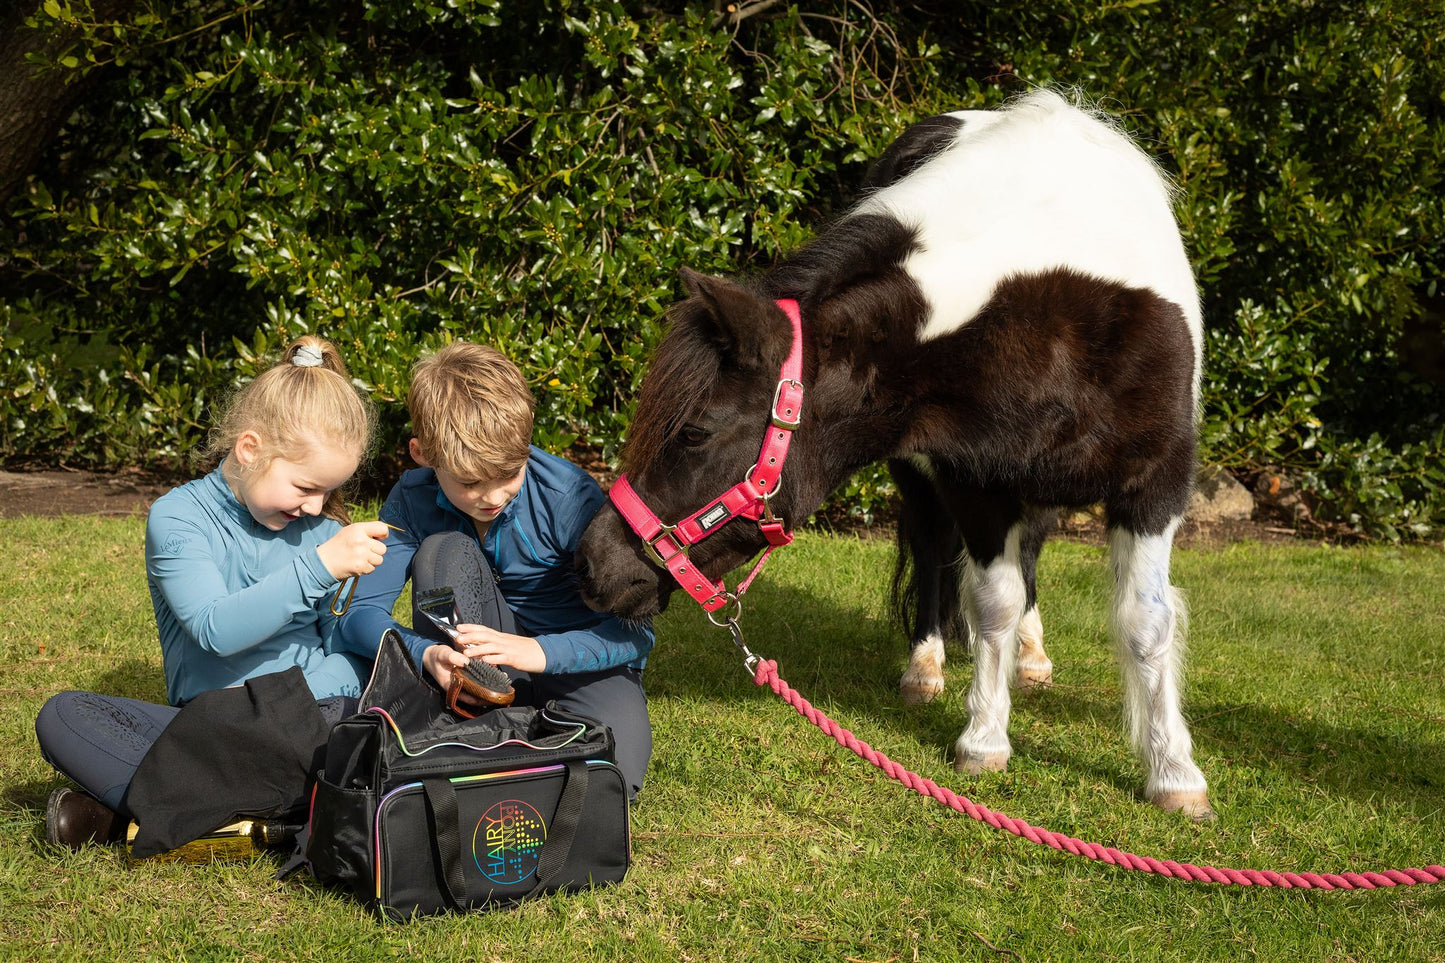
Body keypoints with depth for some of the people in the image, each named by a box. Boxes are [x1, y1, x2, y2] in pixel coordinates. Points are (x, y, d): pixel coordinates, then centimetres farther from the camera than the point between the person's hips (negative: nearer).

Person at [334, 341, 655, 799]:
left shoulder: (569, 498, -22)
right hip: (486, 672, 3)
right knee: (445, 551, -24)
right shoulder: (413, 500, -13)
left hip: (580, 657, -3)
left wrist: (540, 651, -40)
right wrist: (426, 654, -36)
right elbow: (360, 614, -15)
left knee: (612, 773, -33)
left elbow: (636, 628, -23)